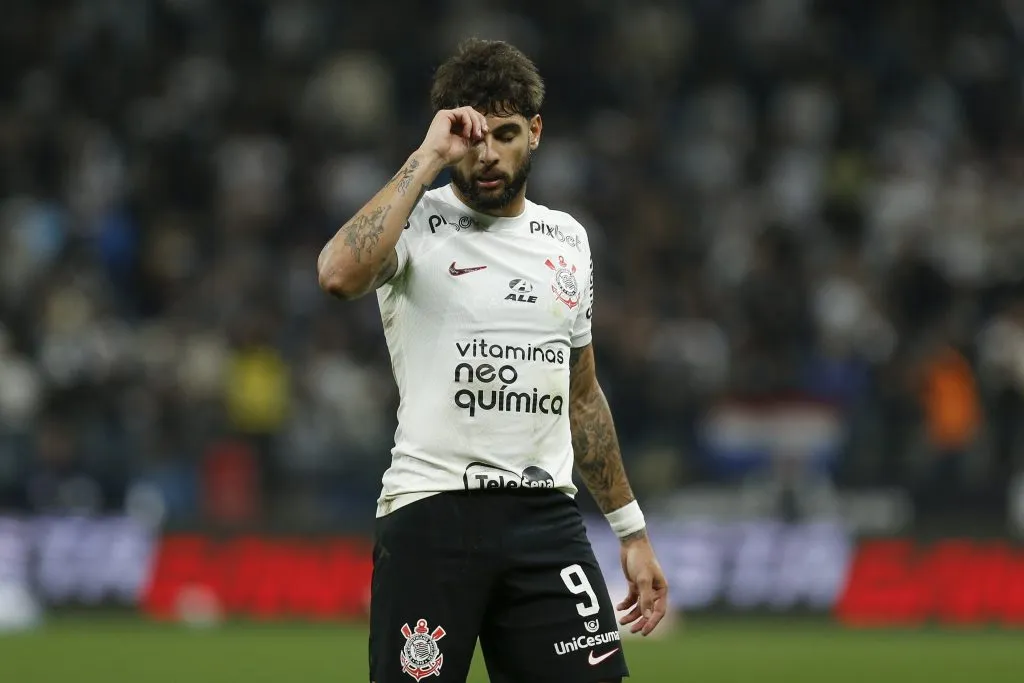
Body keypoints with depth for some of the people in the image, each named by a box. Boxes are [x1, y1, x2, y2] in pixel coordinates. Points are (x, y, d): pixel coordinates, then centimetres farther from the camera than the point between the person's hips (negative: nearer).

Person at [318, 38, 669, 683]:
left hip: (546, 512, 5)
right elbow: (340, 273, -28)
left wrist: (633, 530, 22)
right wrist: (429, 158, -20)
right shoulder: (415, 222, -3)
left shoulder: (567, 239, 15)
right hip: (430, 509, -5)